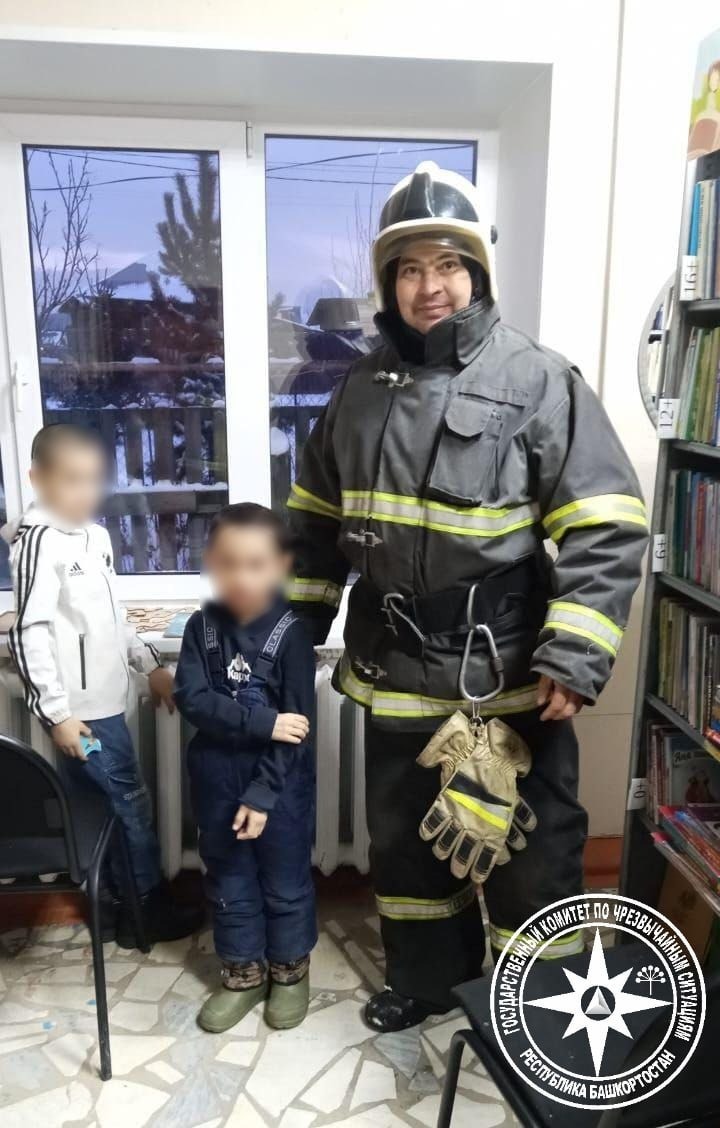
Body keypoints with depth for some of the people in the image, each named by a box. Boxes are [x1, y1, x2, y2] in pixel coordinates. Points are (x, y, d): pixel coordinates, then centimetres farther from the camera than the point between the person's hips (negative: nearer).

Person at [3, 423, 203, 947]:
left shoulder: (95, 534, 9)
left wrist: (151, 665, 18)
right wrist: (56, 711, -19)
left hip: (102, 698, 8)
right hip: (80, 707, -8)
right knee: (131, 804, 3)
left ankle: (113, 906, 29)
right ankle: (148, 908, 20)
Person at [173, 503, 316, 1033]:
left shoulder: (291, 632, -14)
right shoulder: (202, 626, -5)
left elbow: (295, 726, -15)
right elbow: (192, 698, -14)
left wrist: (262, 794, -18)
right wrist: (262, 722, -24)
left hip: (281, 782, -3)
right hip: (218, 779, 3)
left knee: (286, 882, 14)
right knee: (228, 881, 17)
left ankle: (291, 970, 36)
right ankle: (243, 973, 36)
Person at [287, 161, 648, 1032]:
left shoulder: (541, 382, -10)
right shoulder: (361, 391, 6)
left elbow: (606, 530, -14)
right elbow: (316, 519, 16)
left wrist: (574, 658, -19)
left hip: (512, 682, -5)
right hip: (396, 676, 5)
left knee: (531, 854, 10)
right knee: (403, 840, 21)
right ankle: (424, 977, 46)